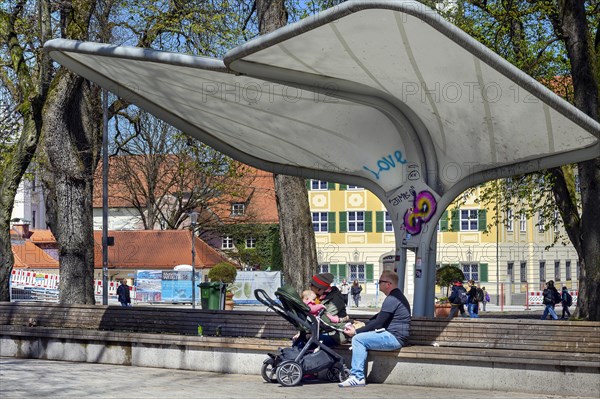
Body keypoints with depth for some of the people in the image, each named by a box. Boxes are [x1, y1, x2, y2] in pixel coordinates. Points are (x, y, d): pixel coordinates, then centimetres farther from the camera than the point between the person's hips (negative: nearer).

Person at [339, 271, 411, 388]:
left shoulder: (391, 299, -16)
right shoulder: (397, 296, 19)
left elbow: (378, 323, -18)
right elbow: (379, 317, 24)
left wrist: (356, 331, -11)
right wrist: (363, 325, 12)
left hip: (393, 338, -11)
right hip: (395, 337, 11)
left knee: (358, 339, -15)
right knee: (362, 337, 17)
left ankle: (358, 377, -18)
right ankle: (356, 375, 9)